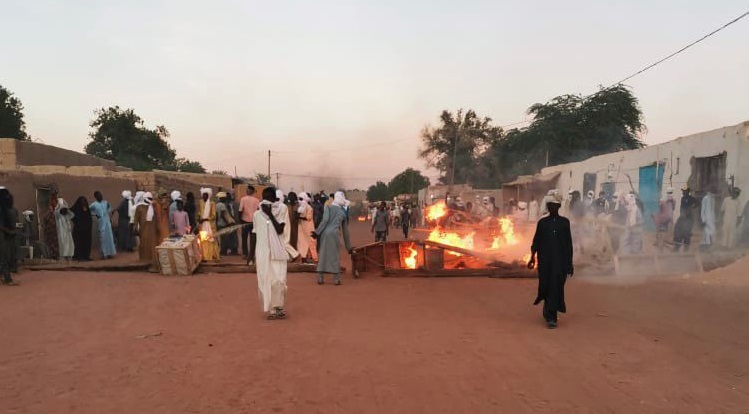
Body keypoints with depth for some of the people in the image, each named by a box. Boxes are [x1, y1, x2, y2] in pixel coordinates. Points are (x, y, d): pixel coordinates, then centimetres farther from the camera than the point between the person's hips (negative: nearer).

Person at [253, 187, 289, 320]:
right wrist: (253, 255, 13)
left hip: (278, 252, -2)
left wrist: (270, 214, -16)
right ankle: (271, 309, 14)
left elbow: (280, 230, -15)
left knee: (278, 280, -7)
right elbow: (255, 235, 12)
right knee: (265, 281, 3)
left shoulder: (281, 212, -3)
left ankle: (280, 307, 10)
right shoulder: (257, 214, 5)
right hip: (262, 253, 3)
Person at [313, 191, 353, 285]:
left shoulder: (329, 207, 7)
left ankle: (320, 278, 8)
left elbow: (325, 220, -10)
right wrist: (348, 246, 25)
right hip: (334, 234, 1)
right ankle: (336, 279, 6)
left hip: (325, 233, -1)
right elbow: (345, 230, 19)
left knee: (323, 255, 7)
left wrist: (317, 232, -8)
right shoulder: (343, 212, 16)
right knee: (335, 256, 8)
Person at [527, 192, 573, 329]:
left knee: (556, 287, -7)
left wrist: (570, 263, 4)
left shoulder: (565, 222, 5)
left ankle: (551, 316, -1)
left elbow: (569, 244, 6)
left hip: (560, 261, -1)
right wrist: (532, 257, -5)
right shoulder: (542, 222, 6)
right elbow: (536, 242, 5)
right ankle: (550, 312, 30)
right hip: (545, 261, 1)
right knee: (545, 286, 3)